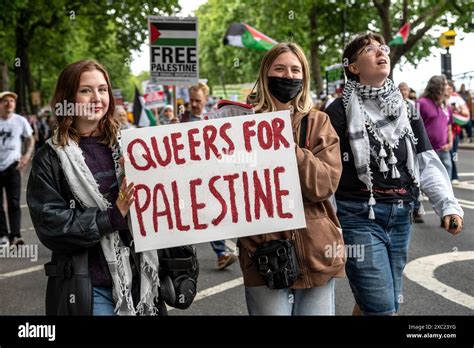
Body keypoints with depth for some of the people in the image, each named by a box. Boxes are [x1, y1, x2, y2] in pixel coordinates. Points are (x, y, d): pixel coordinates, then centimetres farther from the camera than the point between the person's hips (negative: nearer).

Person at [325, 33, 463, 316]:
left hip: (400, 217, 6)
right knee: (383, 308, -8)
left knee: (372, 303, 15)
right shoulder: (340, 112, -5)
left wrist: (448, 204, -4)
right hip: (359, 217, -5)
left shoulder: (407, 109, 12)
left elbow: (427, 162, 9)